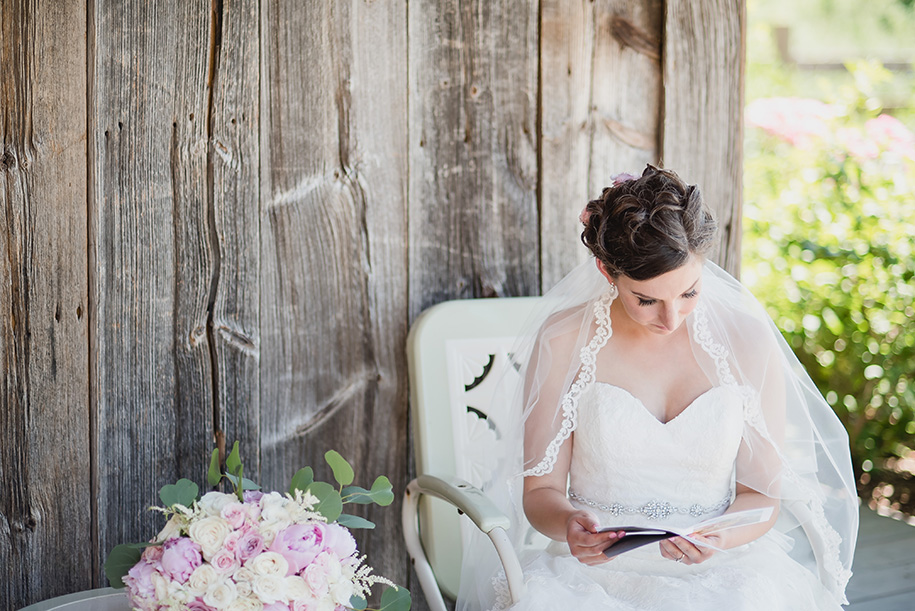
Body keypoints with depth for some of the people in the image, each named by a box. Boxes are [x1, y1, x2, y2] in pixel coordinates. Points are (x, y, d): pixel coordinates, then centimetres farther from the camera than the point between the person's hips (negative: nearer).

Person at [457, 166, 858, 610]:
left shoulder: (747, 341, 1)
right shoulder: (563, 342, -1)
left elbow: (763, 494, 6)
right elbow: (540, 489, 4)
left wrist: (718, 537, -15)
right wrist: (568, 522, -19)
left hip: (719, 571, 0)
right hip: (594, 563, 0)